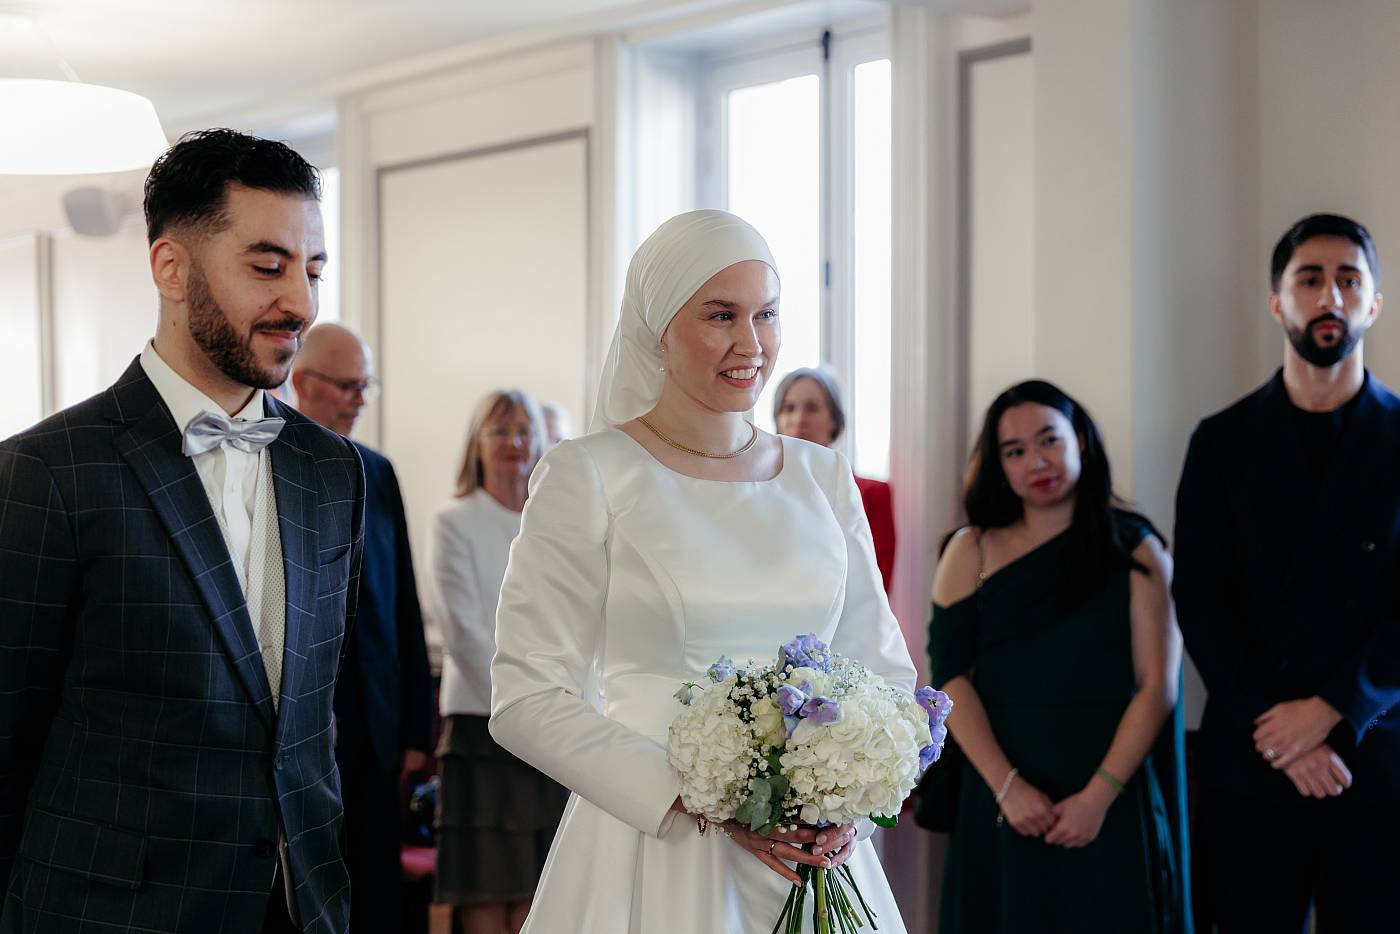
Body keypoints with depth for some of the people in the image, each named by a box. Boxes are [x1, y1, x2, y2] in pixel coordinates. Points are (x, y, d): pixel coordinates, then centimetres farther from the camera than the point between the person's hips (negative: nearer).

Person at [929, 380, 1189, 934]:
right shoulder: (973, 551, 6)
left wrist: (1099, 795, -14)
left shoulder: (1135, 550, 3)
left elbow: (1158, 685, -4)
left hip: (1111, 804, -1)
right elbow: (949, 676, -2)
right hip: (1000, 804, 1)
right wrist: (1006, 785, -13)